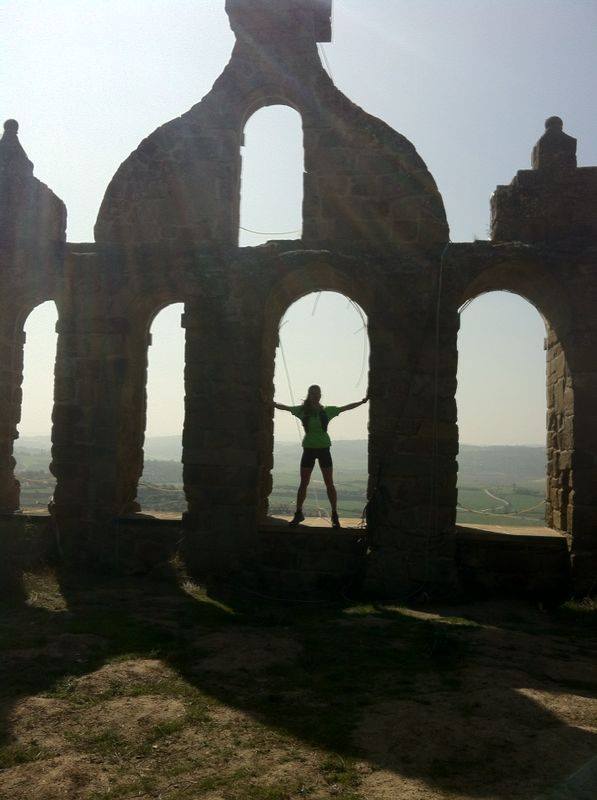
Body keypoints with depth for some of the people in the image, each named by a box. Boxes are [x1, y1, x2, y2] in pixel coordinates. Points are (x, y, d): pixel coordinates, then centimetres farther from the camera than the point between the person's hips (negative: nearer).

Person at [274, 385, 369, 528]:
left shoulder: (327, 410, 1)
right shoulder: (302, 410, 1)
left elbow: (345, 408, 3)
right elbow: (284, 407, 1)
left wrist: (362, 402, 0)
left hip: (324, 449, 0)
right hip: (309, 449, 0)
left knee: (329, 483, 1)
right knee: (303, 483, 5)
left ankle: (335, 515, 9)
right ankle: (298, 513, 18)